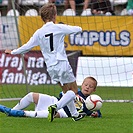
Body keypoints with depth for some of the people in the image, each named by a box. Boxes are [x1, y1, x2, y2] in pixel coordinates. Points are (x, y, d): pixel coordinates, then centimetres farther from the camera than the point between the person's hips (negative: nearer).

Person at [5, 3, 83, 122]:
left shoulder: (39, 33, 2)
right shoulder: (59, 28, -6)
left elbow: (27, 47, 6)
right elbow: (78, 29, 1)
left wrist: (13, 52, 22)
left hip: (51, 68, 5)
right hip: (62, 64, -5)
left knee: (66, 91, 19)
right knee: (74, 91, 2)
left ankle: (75, 114, 20)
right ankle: (56, 107, -18)